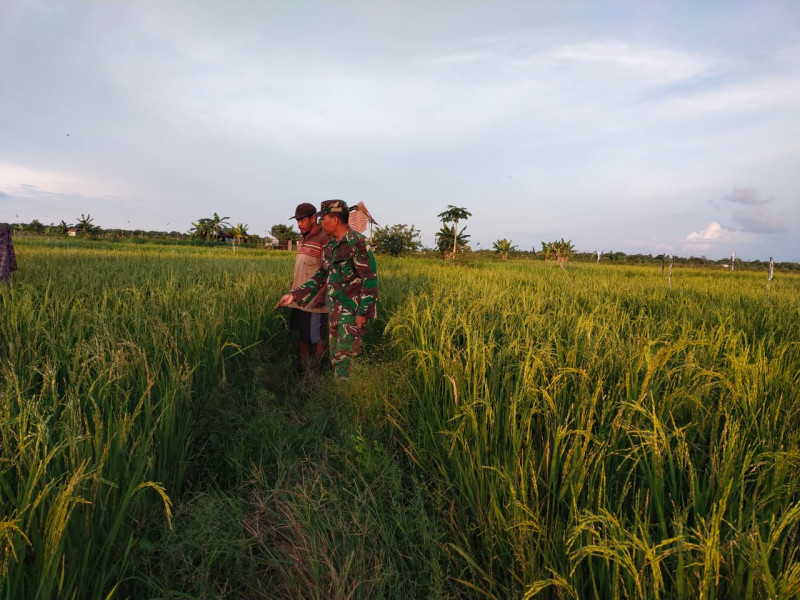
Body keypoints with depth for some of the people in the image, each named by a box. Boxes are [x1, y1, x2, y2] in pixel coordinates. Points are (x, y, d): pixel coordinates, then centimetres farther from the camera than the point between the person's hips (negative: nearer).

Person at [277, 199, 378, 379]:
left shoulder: (358, 243, -12)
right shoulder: (330, 247, 14)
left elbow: (370, 278, -16)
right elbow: (320, 277, 19)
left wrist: (364, 311, -19)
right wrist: (294, 295, 13)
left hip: (353, 312, -8)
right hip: (335, 312, 9)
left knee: (345, 359, -10)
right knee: (335, 357, 12)